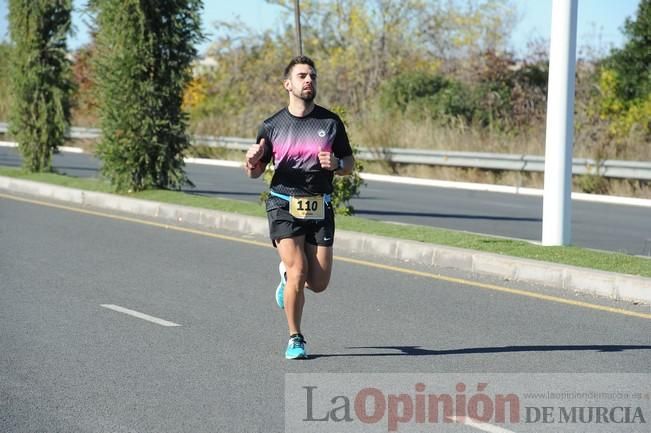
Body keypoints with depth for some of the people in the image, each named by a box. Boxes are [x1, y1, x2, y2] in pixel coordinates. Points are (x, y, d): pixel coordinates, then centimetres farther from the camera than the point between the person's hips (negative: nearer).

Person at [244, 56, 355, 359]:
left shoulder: (331, 122, 3)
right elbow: (254, 172, 9)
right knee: (298, 271, -17)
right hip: (283, 206, -2)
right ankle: (295, 339, 2)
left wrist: (336, 164, -13)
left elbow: (350, 165, 10)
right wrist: (252, 160, -15)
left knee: (318, 284, -1)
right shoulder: (272, 126, 1)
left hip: (320, 209, 2)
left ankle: (287, 273, 35)